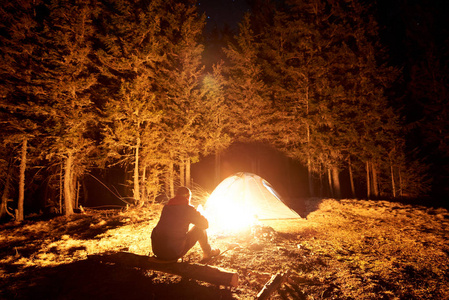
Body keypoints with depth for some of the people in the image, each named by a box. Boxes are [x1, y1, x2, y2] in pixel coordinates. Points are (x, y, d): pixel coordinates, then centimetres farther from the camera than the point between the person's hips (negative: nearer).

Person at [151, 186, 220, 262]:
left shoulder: (166, 207, 11)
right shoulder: (188, 209, -6)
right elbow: (205, 224, 3)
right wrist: (200, 215, 25)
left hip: (156, 251, 6)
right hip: (174, 253, -6)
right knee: (199, 229, 9)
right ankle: (208, 252, 31)